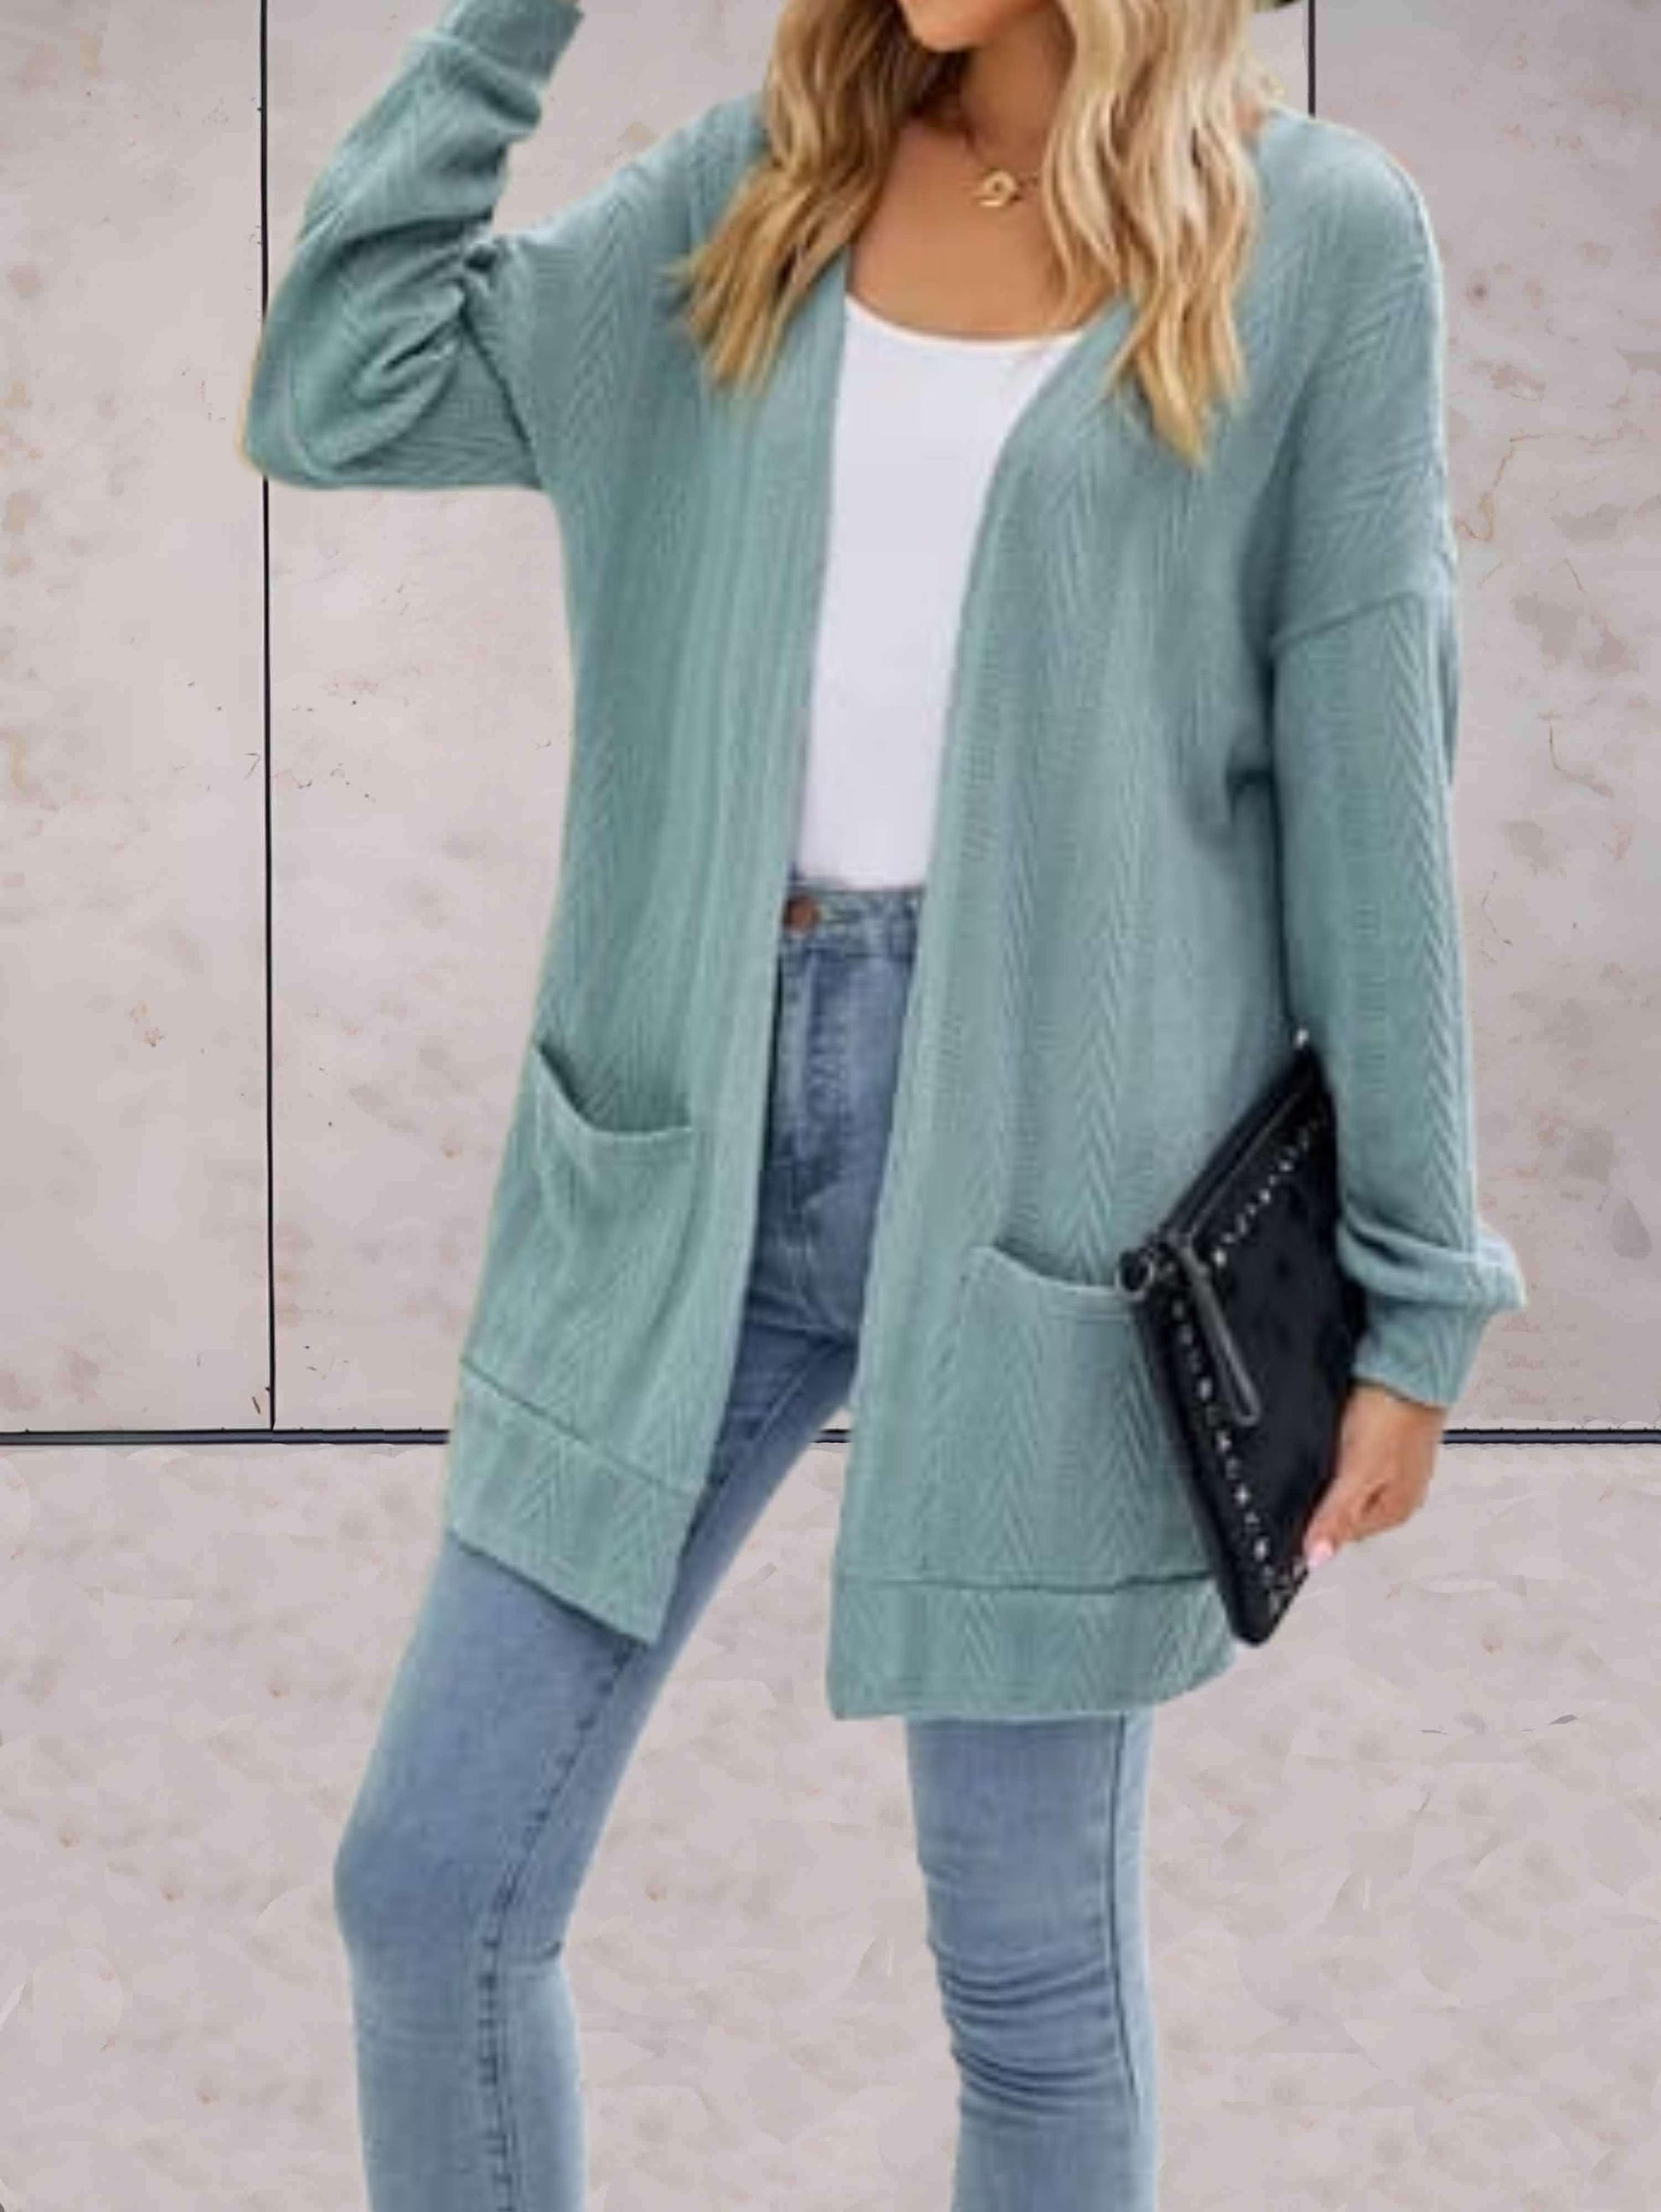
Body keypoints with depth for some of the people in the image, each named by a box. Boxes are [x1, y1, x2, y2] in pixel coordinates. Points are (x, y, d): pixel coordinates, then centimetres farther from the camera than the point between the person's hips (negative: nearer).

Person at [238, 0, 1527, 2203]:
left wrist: (1411, 1286, -2)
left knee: (1028, 1959, 9)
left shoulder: (1318, 235, -2)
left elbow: (1367, 779, -2)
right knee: (429, 1889, 7)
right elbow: (336, 401, 2)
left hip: (1047, 1149, -3)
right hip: (701, 1133, 4)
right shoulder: (758, 188, 9)